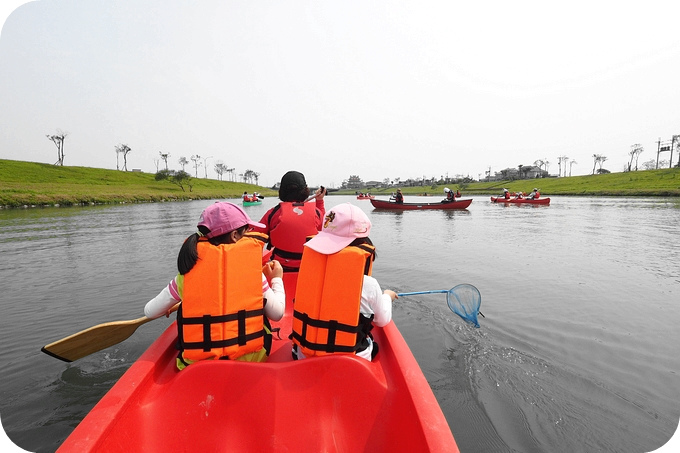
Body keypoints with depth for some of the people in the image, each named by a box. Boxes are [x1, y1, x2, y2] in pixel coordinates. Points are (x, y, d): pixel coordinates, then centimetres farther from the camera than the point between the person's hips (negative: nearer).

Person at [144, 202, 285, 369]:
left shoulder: (187, 274, -5)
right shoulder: (251, 270, -10)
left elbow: (150, 312, 6)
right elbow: (277, 313, -5)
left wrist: (167, 308, 29)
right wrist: (277, 279, 12)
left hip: (197, 365, 2)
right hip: (249, 359, -1)